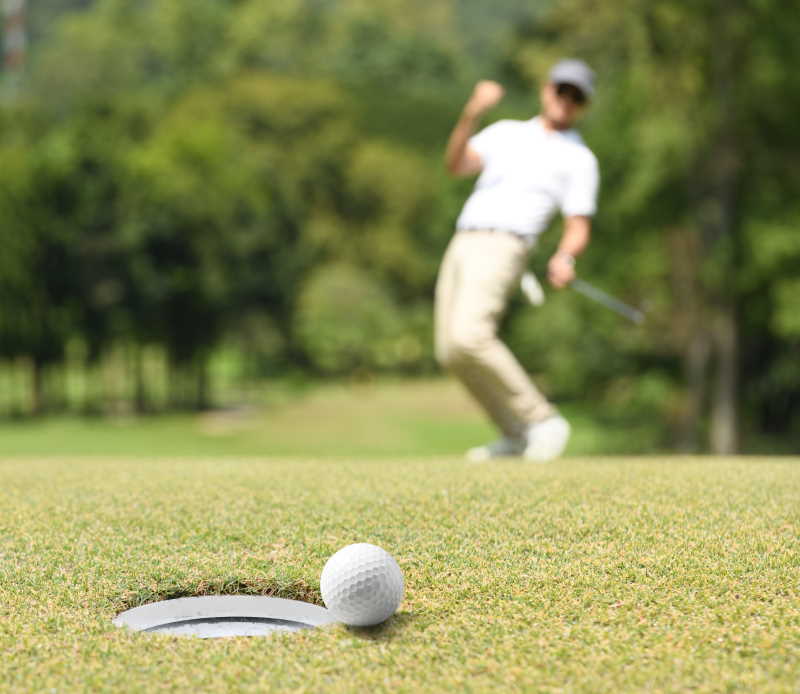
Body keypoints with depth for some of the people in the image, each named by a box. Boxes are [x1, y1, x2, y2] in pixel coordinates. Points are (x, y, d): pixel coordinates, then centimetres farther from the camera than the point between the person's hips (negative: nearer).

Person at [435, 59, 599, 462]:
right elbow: (456, 165, 3)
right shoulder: (505, 132, 20)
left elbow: (578, 228, 2)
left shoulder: (579, 159, 9)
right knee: (450, 352, 2)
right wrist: (471, 114, -12)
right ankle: (515, 436, 15)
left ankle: (542, 420, -12)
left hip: (504, 247, -6)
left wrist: (565, 258, -20)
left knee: (468, 338, -25)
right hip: (462, 244, 6)